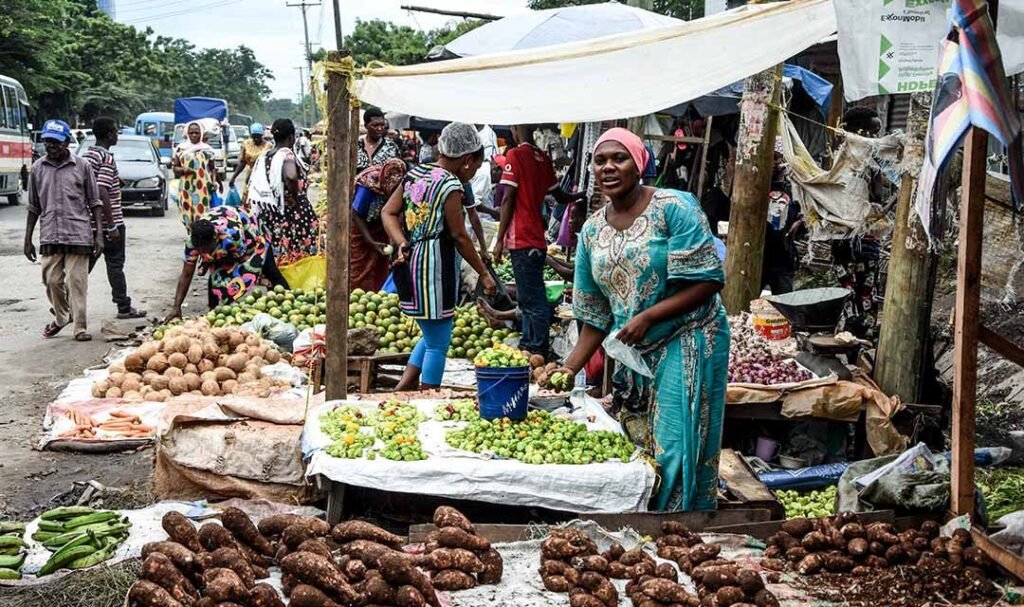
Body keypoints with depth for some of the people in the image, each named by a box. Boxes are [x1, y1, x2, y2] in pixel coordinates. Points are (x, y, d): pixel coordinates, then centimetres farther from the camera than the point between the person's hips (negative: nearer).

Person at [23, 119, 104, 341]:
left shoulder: (82, 166, 0)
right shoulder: (38, 168, 8)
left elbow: (95, 203, 3)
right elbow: (34, 207, 13)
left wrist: (98, 234, -3)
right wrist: (28, 239, 11)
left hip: (78, 235, -3)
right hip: (49, 237, 3)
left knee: (77, 282, -3)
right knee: (52, 281, 6)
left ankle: (80, 327, 3)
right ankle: (61, 317, 29)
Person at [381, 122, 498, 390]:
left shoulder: (415, 173, 11)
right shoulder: (451, 185, -14)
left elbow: (388, 212, 8)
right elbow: (459, 236, -13)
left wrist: (401, 243, -4)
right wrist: (484, 273, -5)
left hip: (410, 264, 9)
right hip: (434, 266, -9)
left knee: (433, 335, 22)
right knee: (438, 343, 3)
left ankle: (402, 389, 18)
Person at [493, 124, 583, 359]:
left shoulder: (514, 155, -8)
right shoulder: (543, 159, 10)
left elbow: (508, 200, -11)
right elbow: (559, 196, 21)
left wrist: (499, 240, -8)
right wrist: (581, 195, 38)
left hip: (521, 240, -7)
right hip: (538, 239, 7)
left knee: (534, 302, -7)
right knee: (529, 299, 14)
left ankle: (538, 353, -6)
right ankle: (527, 348, 20)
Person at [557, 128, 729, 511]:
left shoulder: (674, 208, -12)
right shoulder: (592, 230, 6)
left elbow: (707, 282, -16)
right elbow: (596, 315, 10)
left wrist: (647, 317, -21)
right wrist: (570, 368, 2)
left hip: (685, 346, -6)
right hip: (632, 352, 6)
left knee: (674, 452, -6)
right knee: (635, 450, 13)